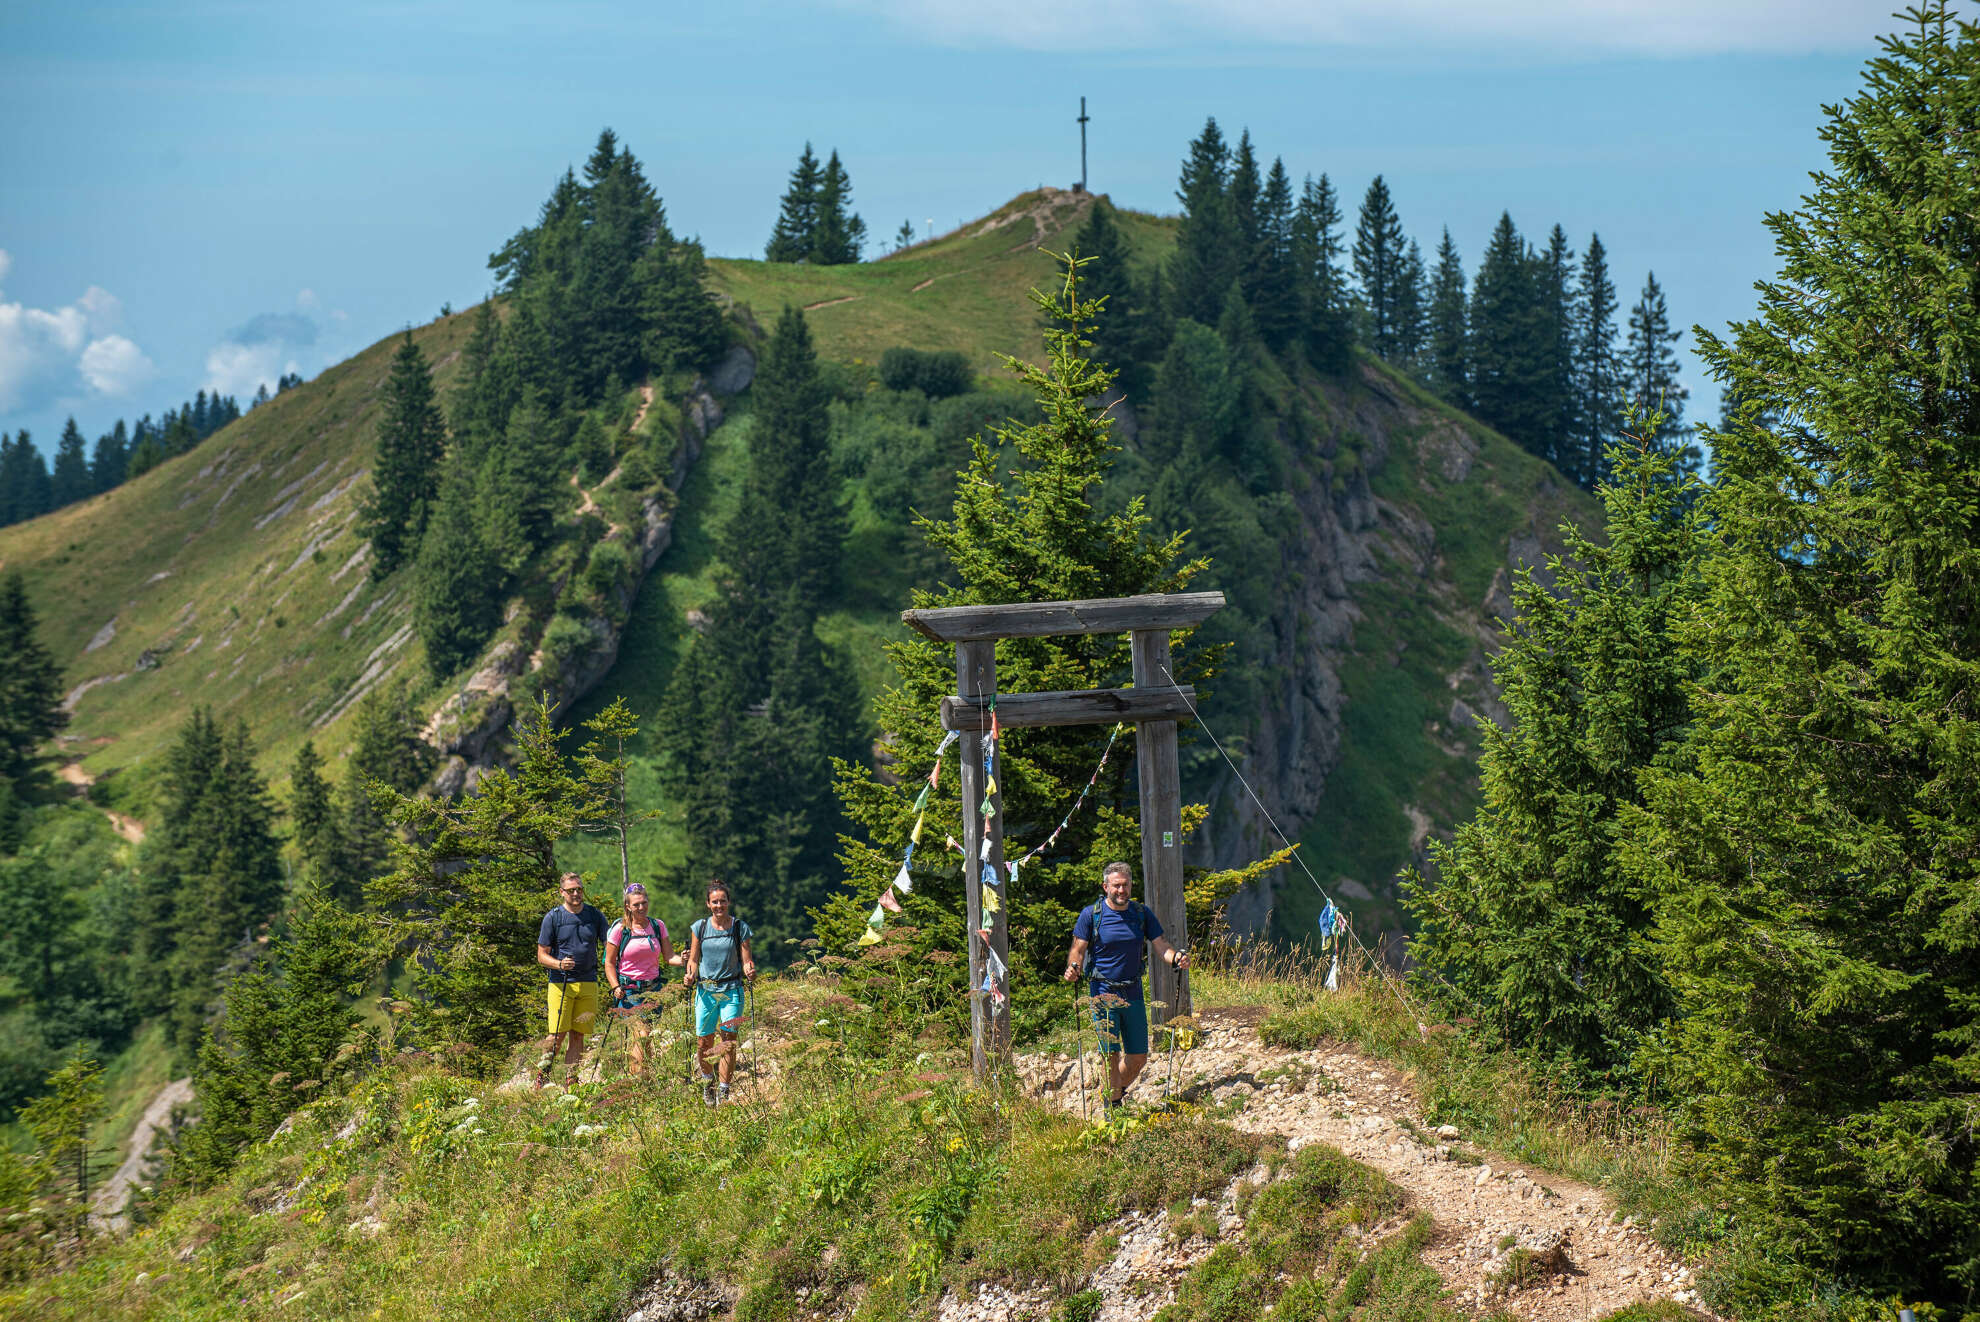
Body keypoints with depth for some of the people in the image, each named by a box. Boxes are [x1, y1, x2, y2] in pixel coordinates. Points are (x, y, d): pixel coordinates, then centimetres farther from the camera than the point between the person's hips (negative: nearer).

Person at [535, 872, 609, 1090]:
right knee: (558, 1034, -9)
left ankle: (572, 1080, 8)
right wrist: (559, 964, -19)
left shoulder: (595, 916, 8)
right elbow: (542, 955, 3)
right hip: (561, 982, -3)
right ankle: (542, 1074, 6)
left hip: (588, 984, 3)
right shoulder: (553, 918, 1)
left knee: (578, 1035, 3)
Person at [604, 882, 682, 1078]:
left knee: (644, 1037, 5)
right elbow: (609, 963, 1)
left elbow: (669, 957, 6)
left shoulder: (657, 926, 6)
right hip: (629, 989, -4)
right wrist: (616, 987, -11)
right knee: (642, 1035, -16)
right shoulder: (620, 929, -3)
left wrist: (681, 960, -16)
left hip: (653, 988, 4)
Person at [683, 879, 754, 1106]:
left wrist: (750, 971, -18)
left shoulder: (740, 928, 2)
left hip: (732, 990, -1)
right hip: (706, 989, 1)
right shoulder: (699, 927, 5)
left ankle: (724, 1092, -2)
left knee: (728, 1041, -8)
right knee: (703, 1042, 1)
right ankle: (707, 1079, 29)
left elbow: (746, 961, 3)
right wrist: (691, 975, -9)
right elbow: (694, 960, 10)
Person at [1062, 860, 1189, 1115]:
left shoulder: (1141, 913, 5)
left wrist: (1177, 957, -18)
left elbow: (1161, 946, 3)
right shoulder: (1091, 914, -4)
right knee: (1112, 1055, -7)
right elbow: (1078, 950, -2)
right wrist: (1072, 968, -24)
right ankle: (1113, 1109, 8)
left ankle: (1113, 1098, 30)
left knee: (1139, 1058, 6)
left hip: (1133, 995, 4)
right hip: (1103, 995, -4)